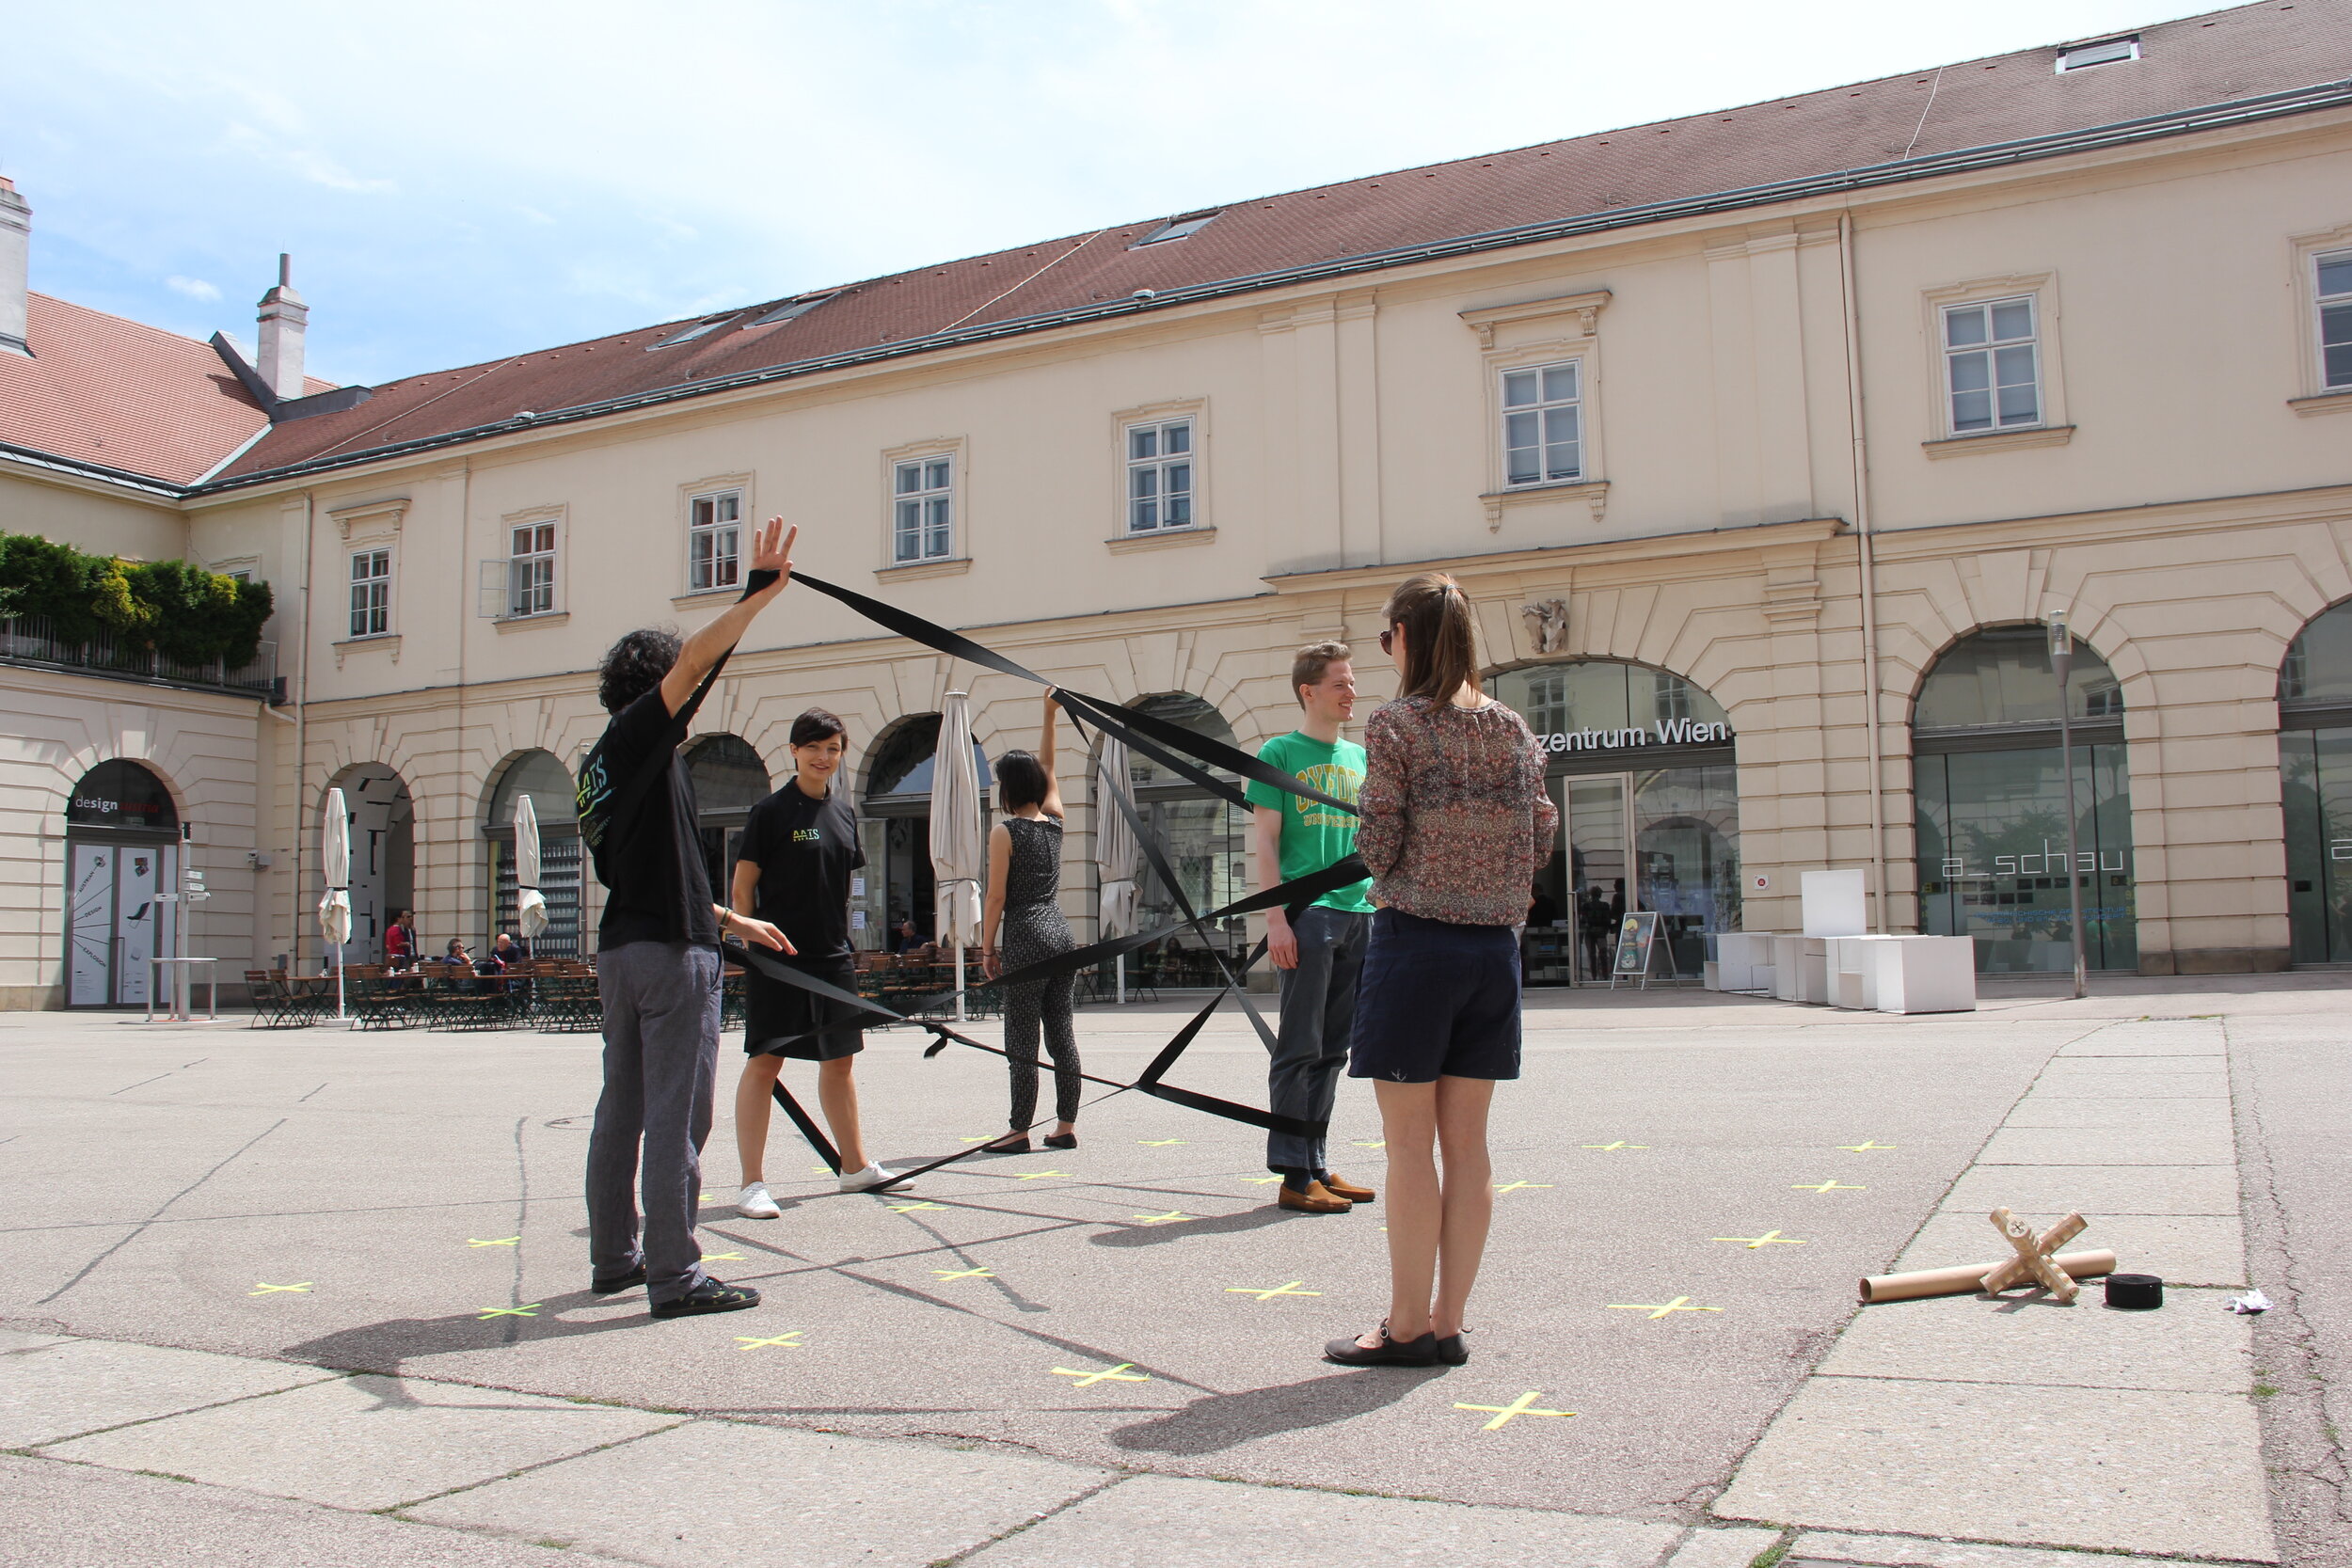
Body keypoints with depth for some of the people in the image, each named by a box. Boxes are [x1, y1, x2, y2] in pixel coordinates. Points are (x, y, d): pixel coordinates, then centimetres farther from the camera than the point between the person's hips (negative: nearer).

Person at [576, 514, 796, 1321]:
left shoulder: (605, 762, 19)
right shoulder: (638, 734, -6)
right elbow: (695, 661, -22)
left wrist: (729, 918, 27)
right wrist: (760, 591, -18)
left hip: (620, 946, 9)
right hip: (671, 951, -9)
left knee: (622, 1107, 14)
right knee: (675, 1116, -6)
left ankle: (615, 1256, 23)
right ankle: (674, 1277, -3)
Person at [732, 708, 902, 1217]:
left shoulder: (843, 810, 10)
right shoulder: (772, 811, -7)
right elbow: (743, 885, -7)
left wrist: (846, 943, 16)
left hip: (834, 955, 7)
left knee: (840, 1058, 15)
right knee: (765, 1060, -4)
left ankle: (855, 1166, 27)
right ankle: (752, 1183, 1)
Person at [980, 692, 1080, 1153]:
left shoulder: (1004, 833, -8)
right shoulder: (1054, 822, 8)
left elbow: (997, 896, -9)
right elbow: (1047, 767, 23)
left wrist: (987, 948, -1)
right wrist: (1049, 716, 28)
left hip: (1025, 940, -6)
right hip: (1061, 935, 6)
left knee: (1023, 1041, -3)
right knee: (1062, 1034, 8)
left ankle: (1019, 1131, 0)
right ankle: (1066, 1125, 12)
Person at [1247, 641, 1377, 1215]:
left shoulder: (1359, 757, 16)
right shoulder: (1280, 752, 0)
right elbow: (1267, 842, -5)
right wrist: (1276, 919, -12)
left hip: (1358, 915, 6)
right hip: (1306, 914, -6)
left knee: (1332, 1050, 10)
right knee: (1300, 1048, -4)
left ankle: (1316, 1163, 17)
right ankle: (1293, 1175, 1)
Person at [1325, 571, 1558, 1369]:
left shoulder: (1396, 725, -9)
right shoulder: (1513, 729, 7)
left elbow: (1377, 846, -11)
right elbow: (1542, 839, 9)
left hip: (1415, 942, -6)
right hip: (1495, 944, 6)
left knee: (1409, 1144, 1)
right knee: (1466, 1142, 9)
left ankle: (1408, 1326, 8)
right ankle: (1448, 1324, 16)